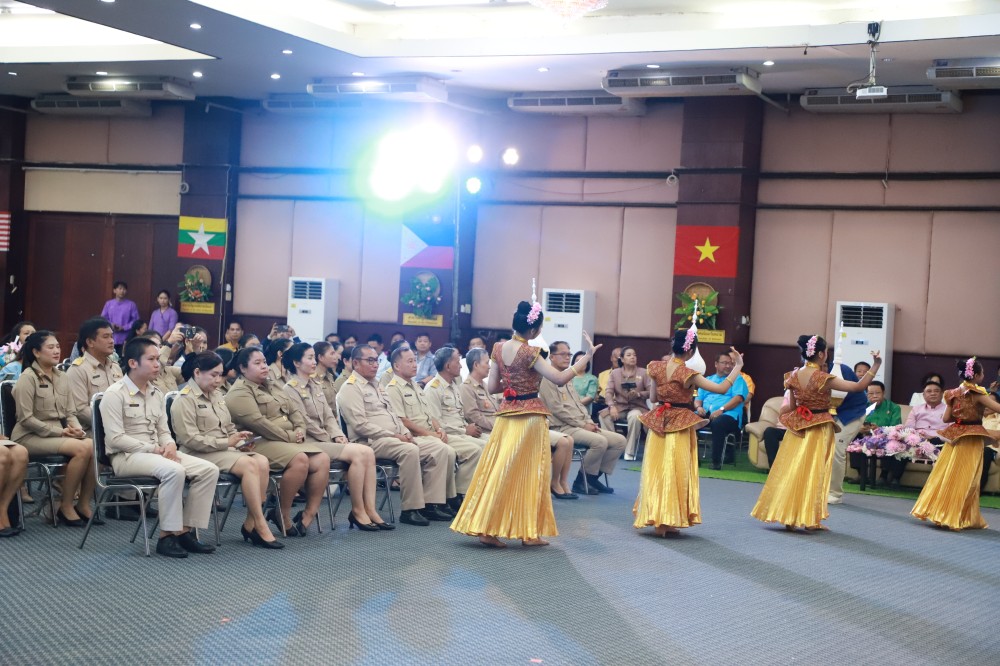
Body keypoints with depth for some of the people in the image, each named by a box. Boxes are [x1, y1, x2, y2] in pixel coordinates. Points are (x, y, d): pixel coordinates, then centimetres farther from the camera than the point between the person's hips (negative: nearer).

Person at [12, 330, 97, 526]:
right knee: (81, 449, -30)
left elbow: (70, 412, 15)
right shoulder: (28, 378, -8)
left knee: (94, 446, -23)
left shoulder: (61, 377, 14)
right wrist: (59, 432, -17)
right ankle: (65, 507, -16)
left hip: (60, 433, 6)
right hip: (31, 436, -6)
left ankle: (83, 504, -10)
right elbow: (26, 418, -14)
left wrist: (76, 428, -7)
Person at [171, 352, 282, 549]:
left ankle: (251, 523, -19)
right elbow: (190, 439, -15)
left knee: (262, 462, -21)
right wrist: (226, 443, -17)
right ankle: (261, 527, -26)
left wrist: (239, 440, 5)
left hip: (224, 449, 8)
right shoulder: (185, 399, -6)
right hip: (201, 454, -8)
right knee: (249, 465, -30)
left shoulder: (216, 395, 19)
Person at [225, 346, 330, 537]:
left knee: (322, 460, -15)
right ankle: (283, 516, -19)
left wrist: (299, 431, -1)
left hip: (290, 441, 9)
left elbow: (294, 412, 21)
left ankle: (308, 516, -15)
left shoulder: (273, 386, 23)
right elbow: (258, 423, -18)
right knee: (300, 459, -32)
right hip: (261, 443, -9)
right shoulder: (239, 392, -6)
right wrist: (289, 437, -16)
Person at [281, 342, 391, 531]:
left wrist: (337, 435, -2)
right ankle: (357, 511, -15)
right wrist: (331, 438, -9)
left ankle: (369, 510, -17)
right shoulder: (290, 390, -6)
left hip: (325, 440, 8)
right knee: (357, 454, -25)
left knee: (368, 452, -15)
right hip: (309, 443, -8)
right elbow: (305, 423, -12)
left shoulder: (315, 386, 19)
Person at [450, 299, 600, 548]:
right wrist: (587, 356, -14)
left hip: (506, 413, 6)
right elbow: (559, 378, -18)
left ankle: (485, 527, 7)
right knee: (529, 472, 4)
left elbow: (492, 387, 7)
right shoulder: (530, 353, -15)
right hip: (530, 415, -6)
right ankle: (529, 532, 9)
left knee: (499, 470, 9)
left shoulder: (499, 348, 3)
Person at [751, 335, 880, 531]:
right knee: (814, 472, 3)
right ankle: (810, 519, 7)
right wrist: (876, 366, -9)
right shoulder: (823, 378, -17)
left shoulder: (794, 375, -2)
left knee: (791, 470, 10)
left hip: (797, 427, 5)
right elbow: (859, 386, -15)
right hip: (819, 430, -5)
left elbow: (792, 406, 7)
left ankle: (788, 516, 13)